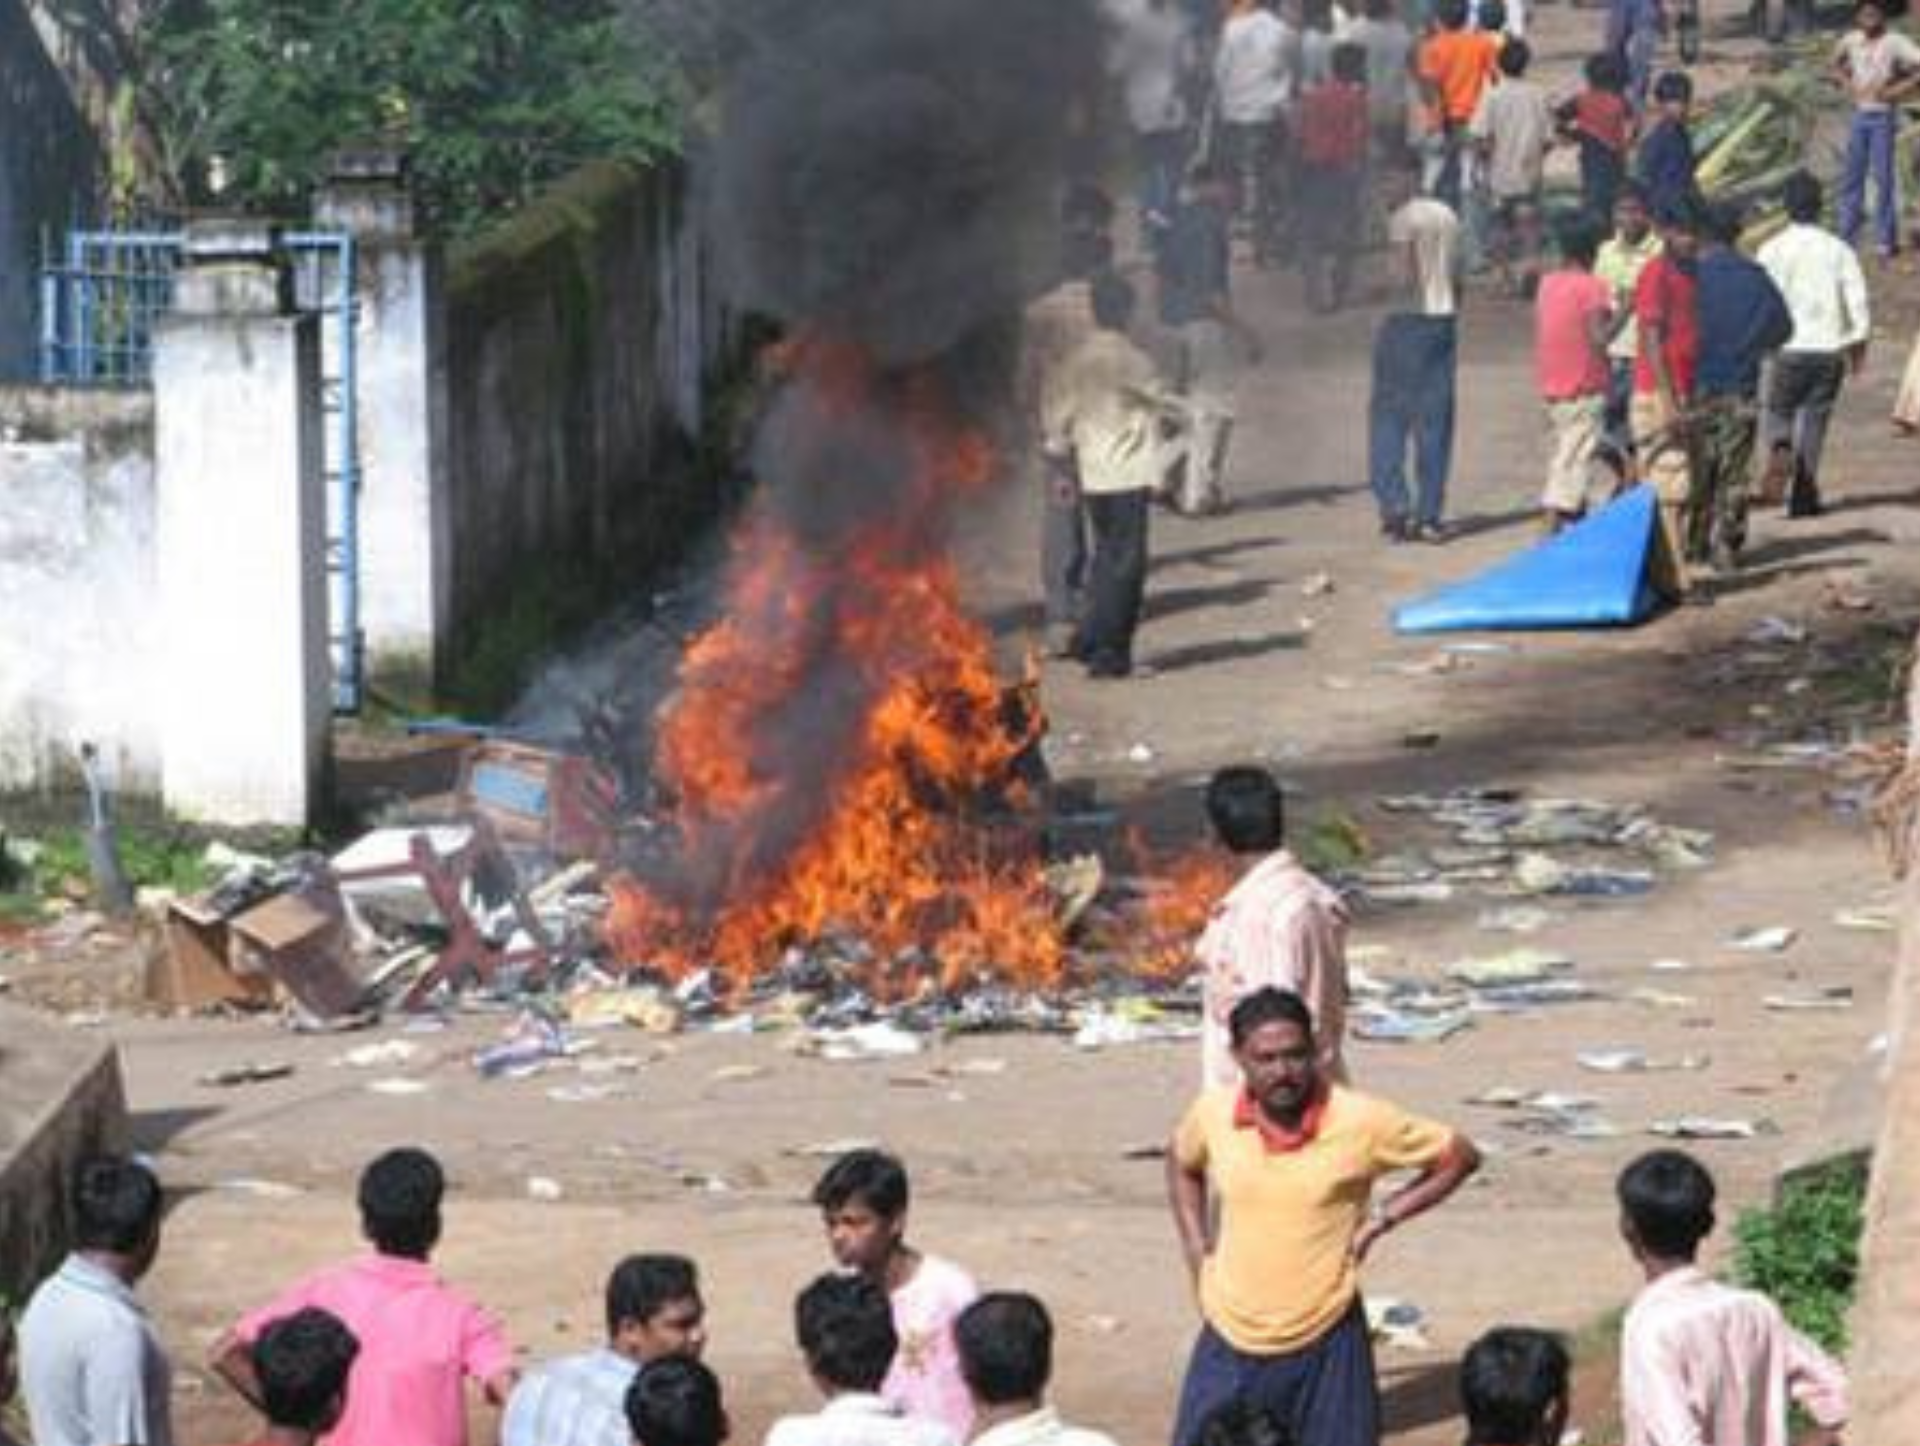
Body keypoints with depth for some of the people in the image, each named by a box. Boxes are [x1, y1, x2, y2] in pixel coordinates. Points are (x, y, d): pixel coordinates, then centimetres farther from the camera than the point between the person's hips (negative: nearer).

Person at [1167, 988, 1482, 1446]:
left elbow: (1460, 1156, -2)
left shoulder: (1361, 1121, -14)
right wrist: (1196, 1249, 9)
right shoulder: (1211, 1114, -4)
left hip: (1324, 1343, -3)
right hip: (1230, 1340, 3)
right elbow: (1182, 1163, 20)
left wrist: (1383, 1217, -8)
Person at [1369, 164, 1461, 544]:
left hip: (1410, 318, -7)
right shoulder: (1447, 215, 13)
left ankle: (1395, 503, -10)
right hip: (1445, 319, 7)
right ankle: (1430, 515, 5)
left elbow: (1404, 277, -18)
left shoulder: (1402, 220, -10)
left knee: (1389, 413, 1)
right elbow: (1455, 272, 14)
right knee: (1435, 420, 6)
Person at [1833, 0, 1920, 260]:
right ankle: (1848, 237, 17)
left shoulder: (1895, 43, -13)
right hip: (1859, 114, 6)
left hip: (1883, 115, -6)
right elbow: (1837, 61, 24)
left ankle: (1886, 239, 5)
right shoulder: (1851, 40, 4)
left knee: (1883, 175, -3)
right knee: (1852, 175, 9)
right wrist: (1847, 84, 9)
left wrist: (1899, 90, -18)